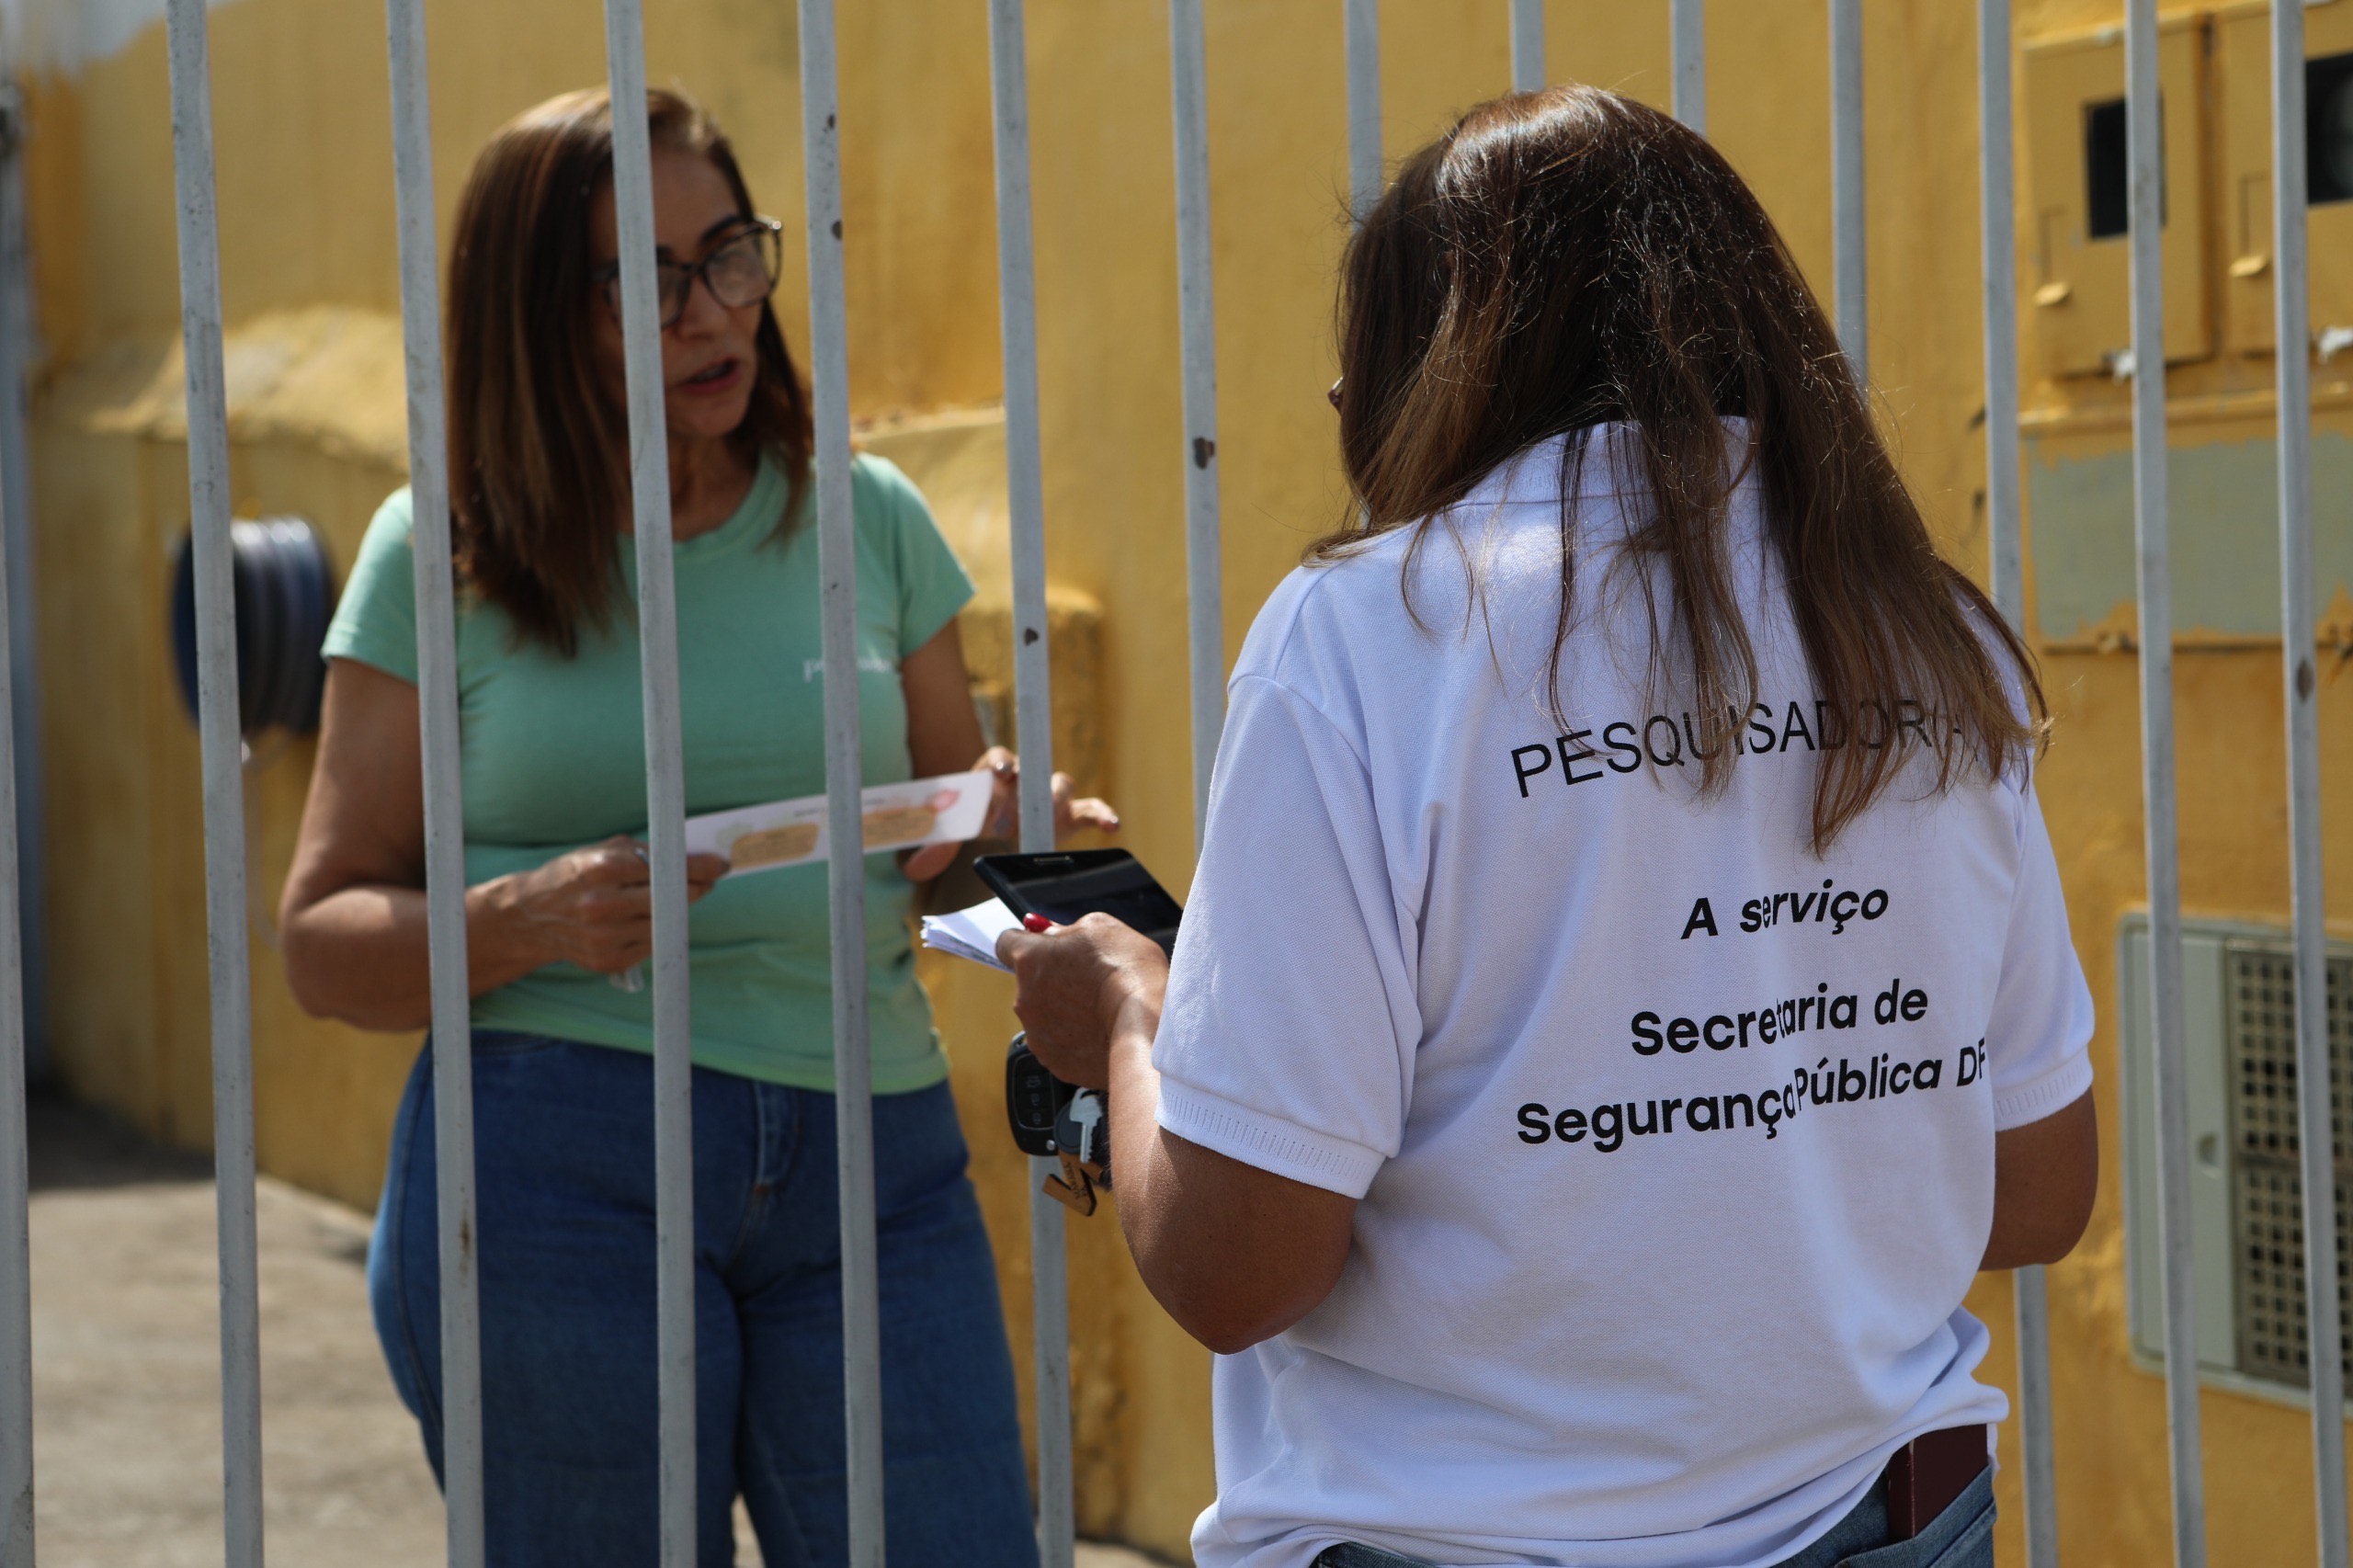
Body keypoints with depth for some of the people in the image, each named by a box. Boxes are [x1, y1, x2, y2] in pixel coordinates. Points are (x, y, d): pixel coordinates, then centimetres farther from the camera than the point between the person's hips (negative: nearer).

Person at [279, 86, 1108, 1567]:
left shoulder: (866, 519, 9)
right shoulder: (439, 557, 2)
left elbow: (953, 841, 18)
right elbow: (324, 942, 2)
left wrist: (1012, 824, -6)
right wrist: (524, 920, -17)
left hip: (870, 1162, 2)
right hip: (552, 1160, -2)